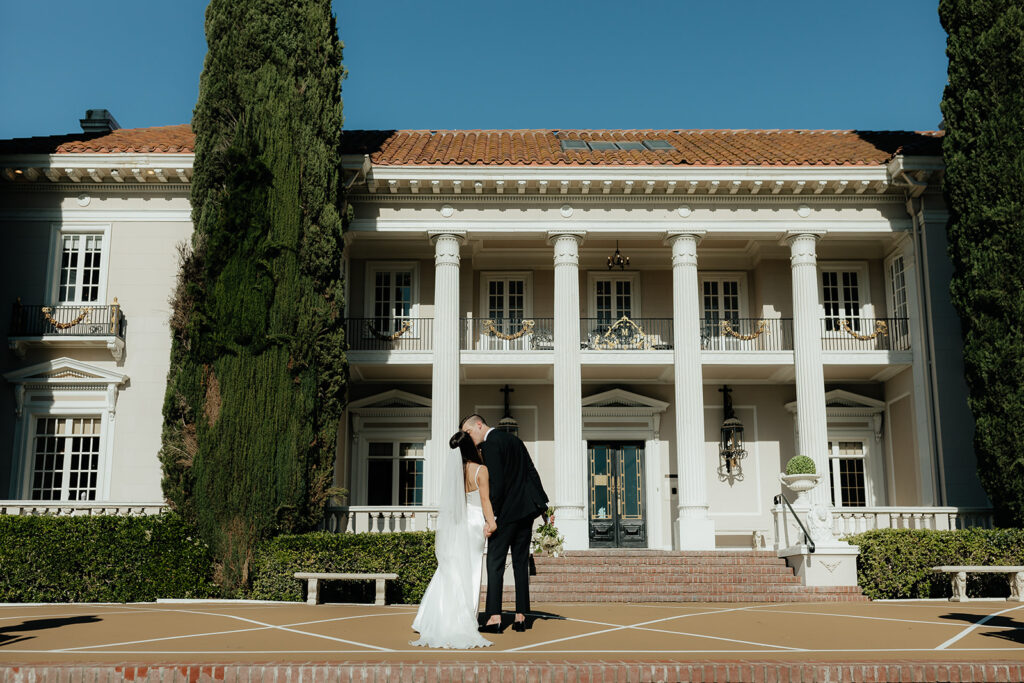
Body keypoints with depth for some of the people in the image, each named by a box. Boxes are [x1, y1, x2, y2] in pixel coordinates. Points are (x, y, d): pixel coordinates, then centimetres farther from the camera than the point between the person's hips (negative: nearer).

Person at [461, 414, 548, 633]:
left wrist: (491, 517, -16)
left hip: (506, 511, -8)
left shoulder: (489, 444, -10)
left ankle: (494, 618, -9)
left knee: (495, 562, -4)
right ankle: (520, 617, 10)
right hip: (526, 508, 8)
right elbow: (532, 472, 16)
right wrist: (541, 503, 18)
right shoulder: (513, 439, 16)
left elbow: (496, 482, -18)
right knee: (521, 562, 10)